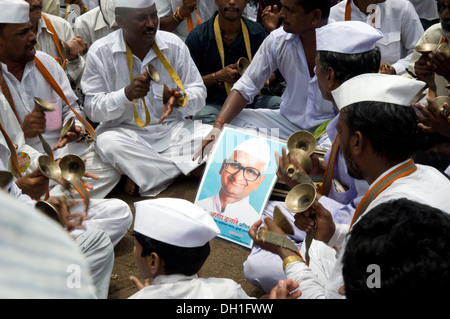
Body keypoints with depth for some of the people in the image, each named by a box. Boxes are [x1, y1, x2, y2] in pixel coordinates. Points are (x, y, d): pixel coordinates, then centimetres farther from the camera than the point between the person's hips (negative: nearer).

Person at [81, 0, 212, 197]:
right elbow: (92, 109, -7)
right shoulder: (101, 52, -6)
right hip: (125, 132, -2)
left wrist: (180, 99, -21)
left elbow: (199, 93, 3)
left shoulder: (173, 45, 0)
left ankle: (143, 174, -17)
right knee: (107, 142, -36)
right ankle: (186, 169, -21)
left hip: (172, 129, 2)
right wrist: (127, 94, -26)